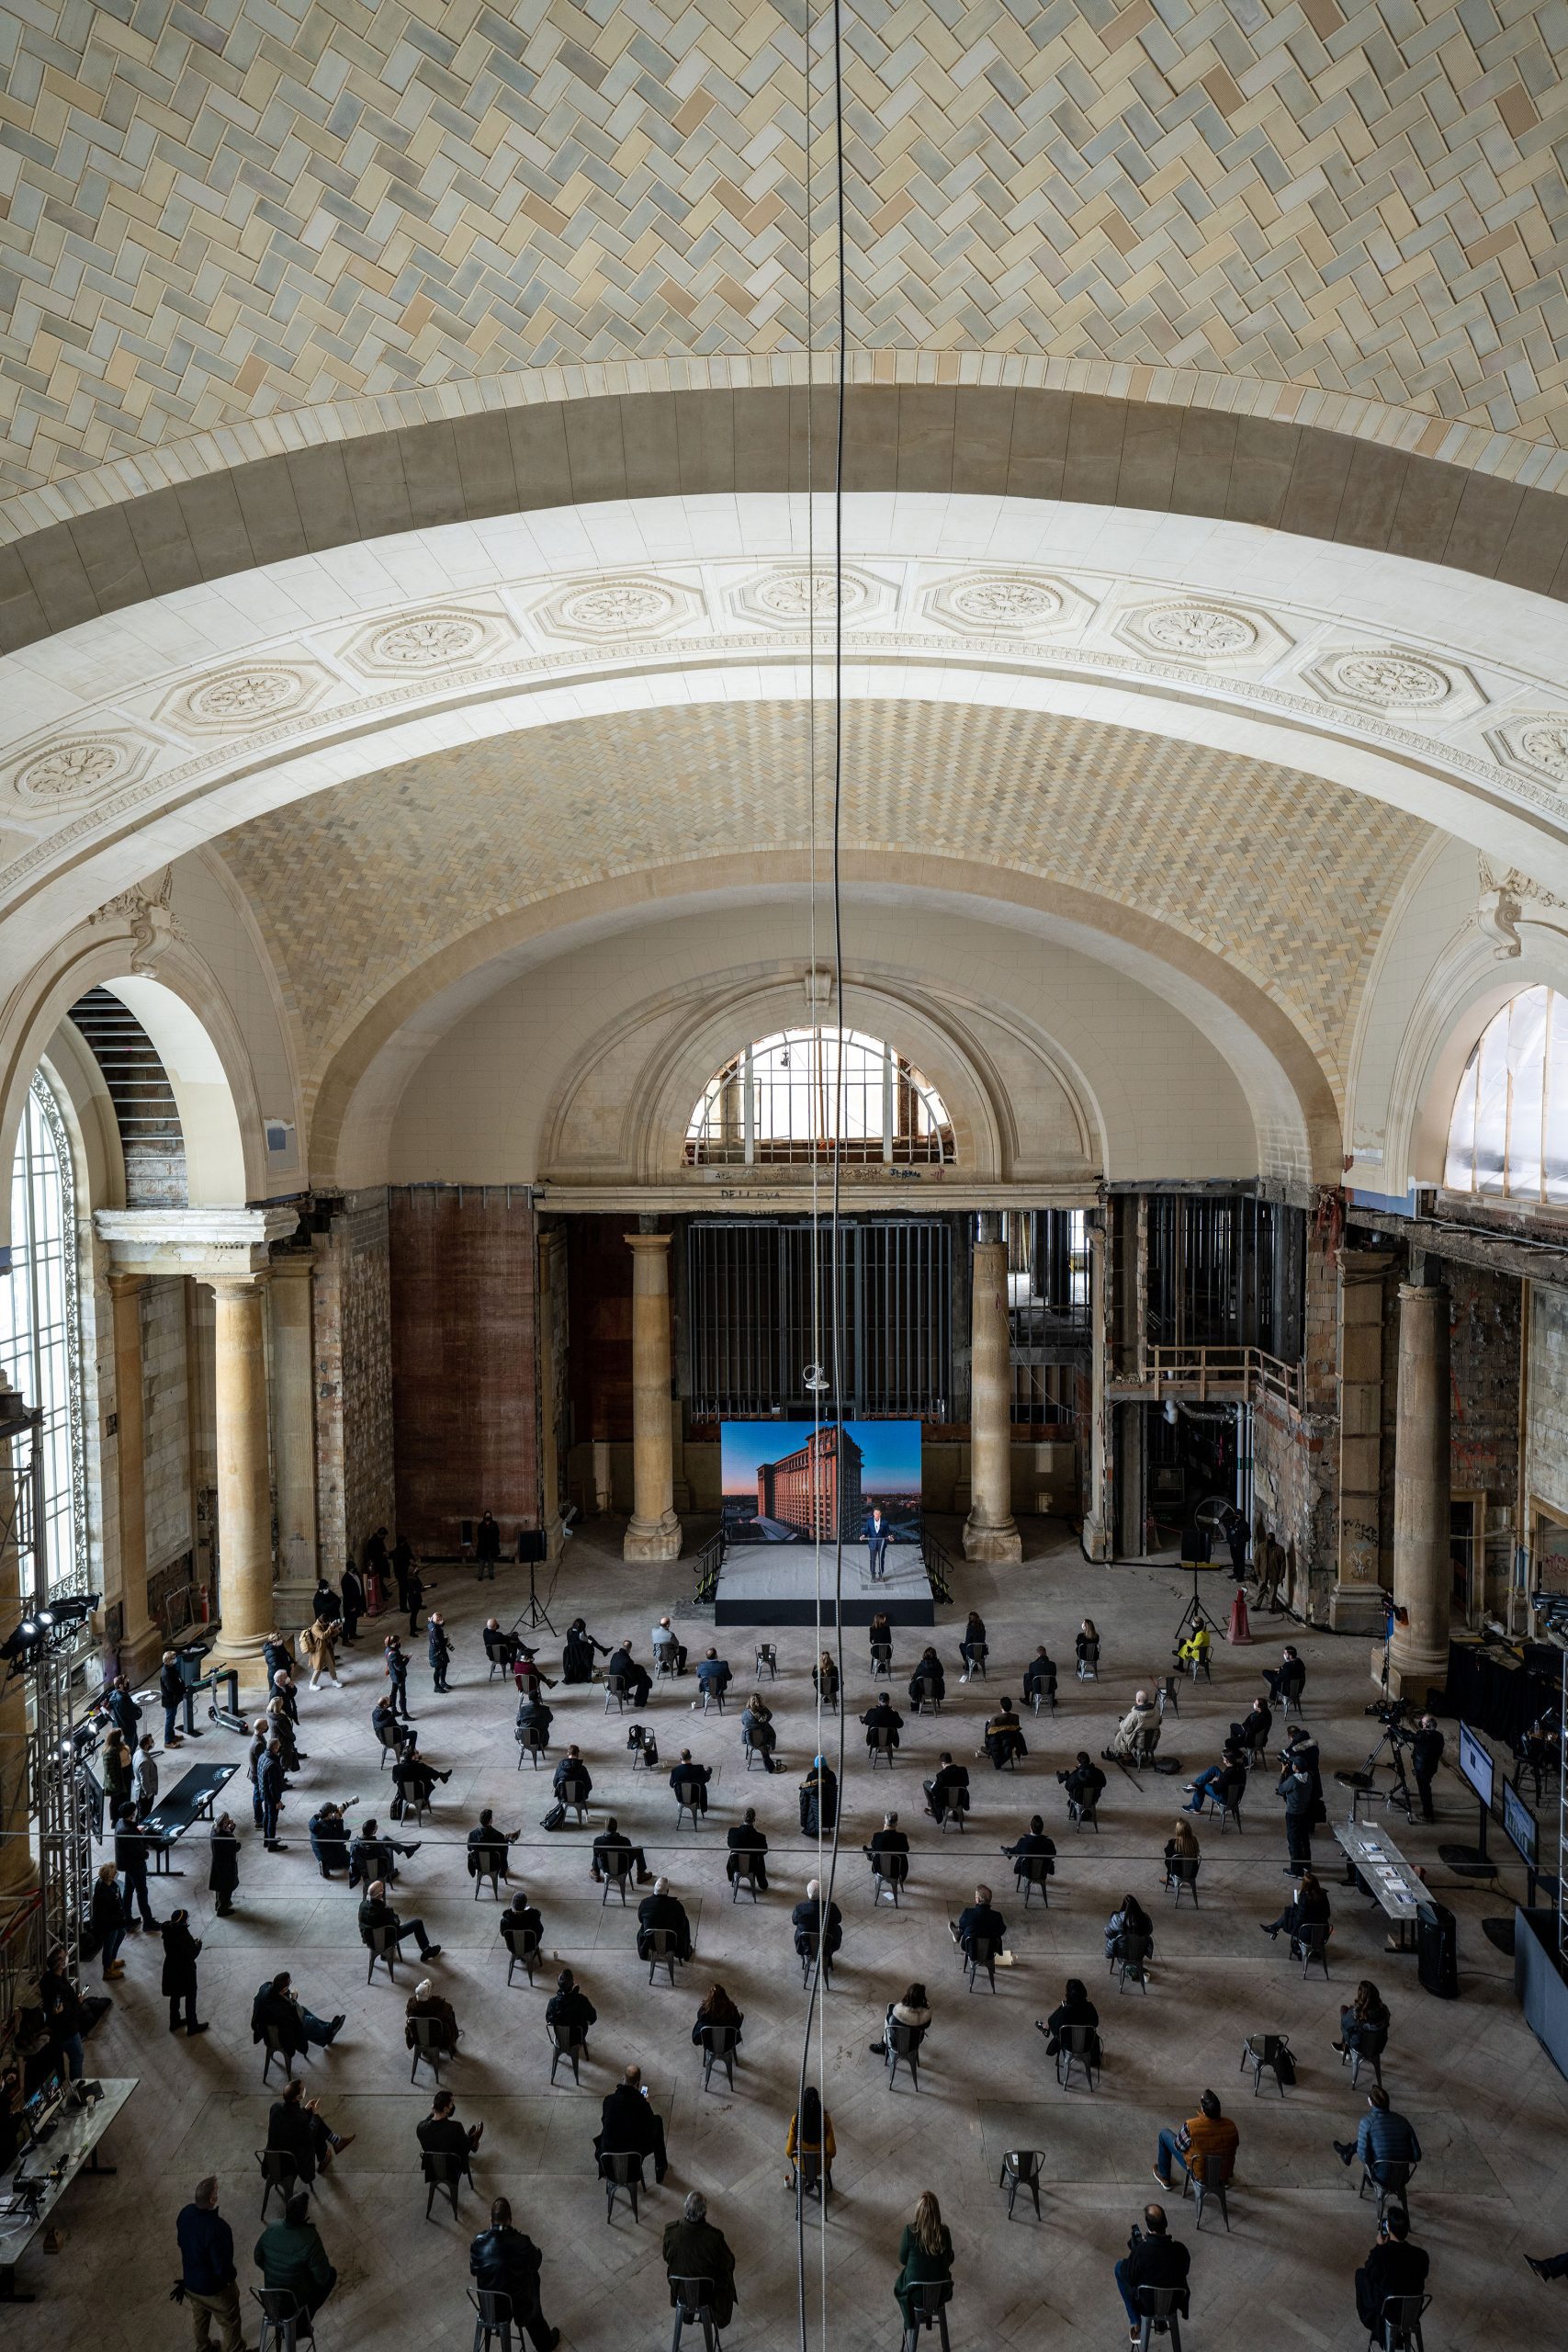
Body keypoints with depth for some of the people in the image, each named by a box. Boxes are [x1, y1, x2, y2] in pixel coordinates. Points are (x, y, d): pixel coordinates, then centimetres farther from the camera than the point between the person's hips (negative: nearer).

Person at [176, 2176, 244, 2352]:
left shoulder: (185, 2213, -20)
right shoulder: (216, 2228, -41)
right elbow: (222, 2267, -32)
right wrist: (231, 2276, -9)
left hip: (190, 2280, 6)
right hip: (214, 2287, -6)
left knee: (199, 2318, 33)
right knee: (230, 2323, 22)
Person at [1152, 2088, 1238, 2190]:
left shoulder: (1191, 2126, -33)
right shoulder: (1230, 2125, -23)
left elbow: (1179, 2146, -15)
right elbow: (1235, 2144, -2)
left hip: (1199, 2174, -3)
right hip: (1224, 2173, 3)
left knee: (1165, 2134, 16)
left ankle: (1164, 2178, 33)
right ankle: (1225, 2181, 48)